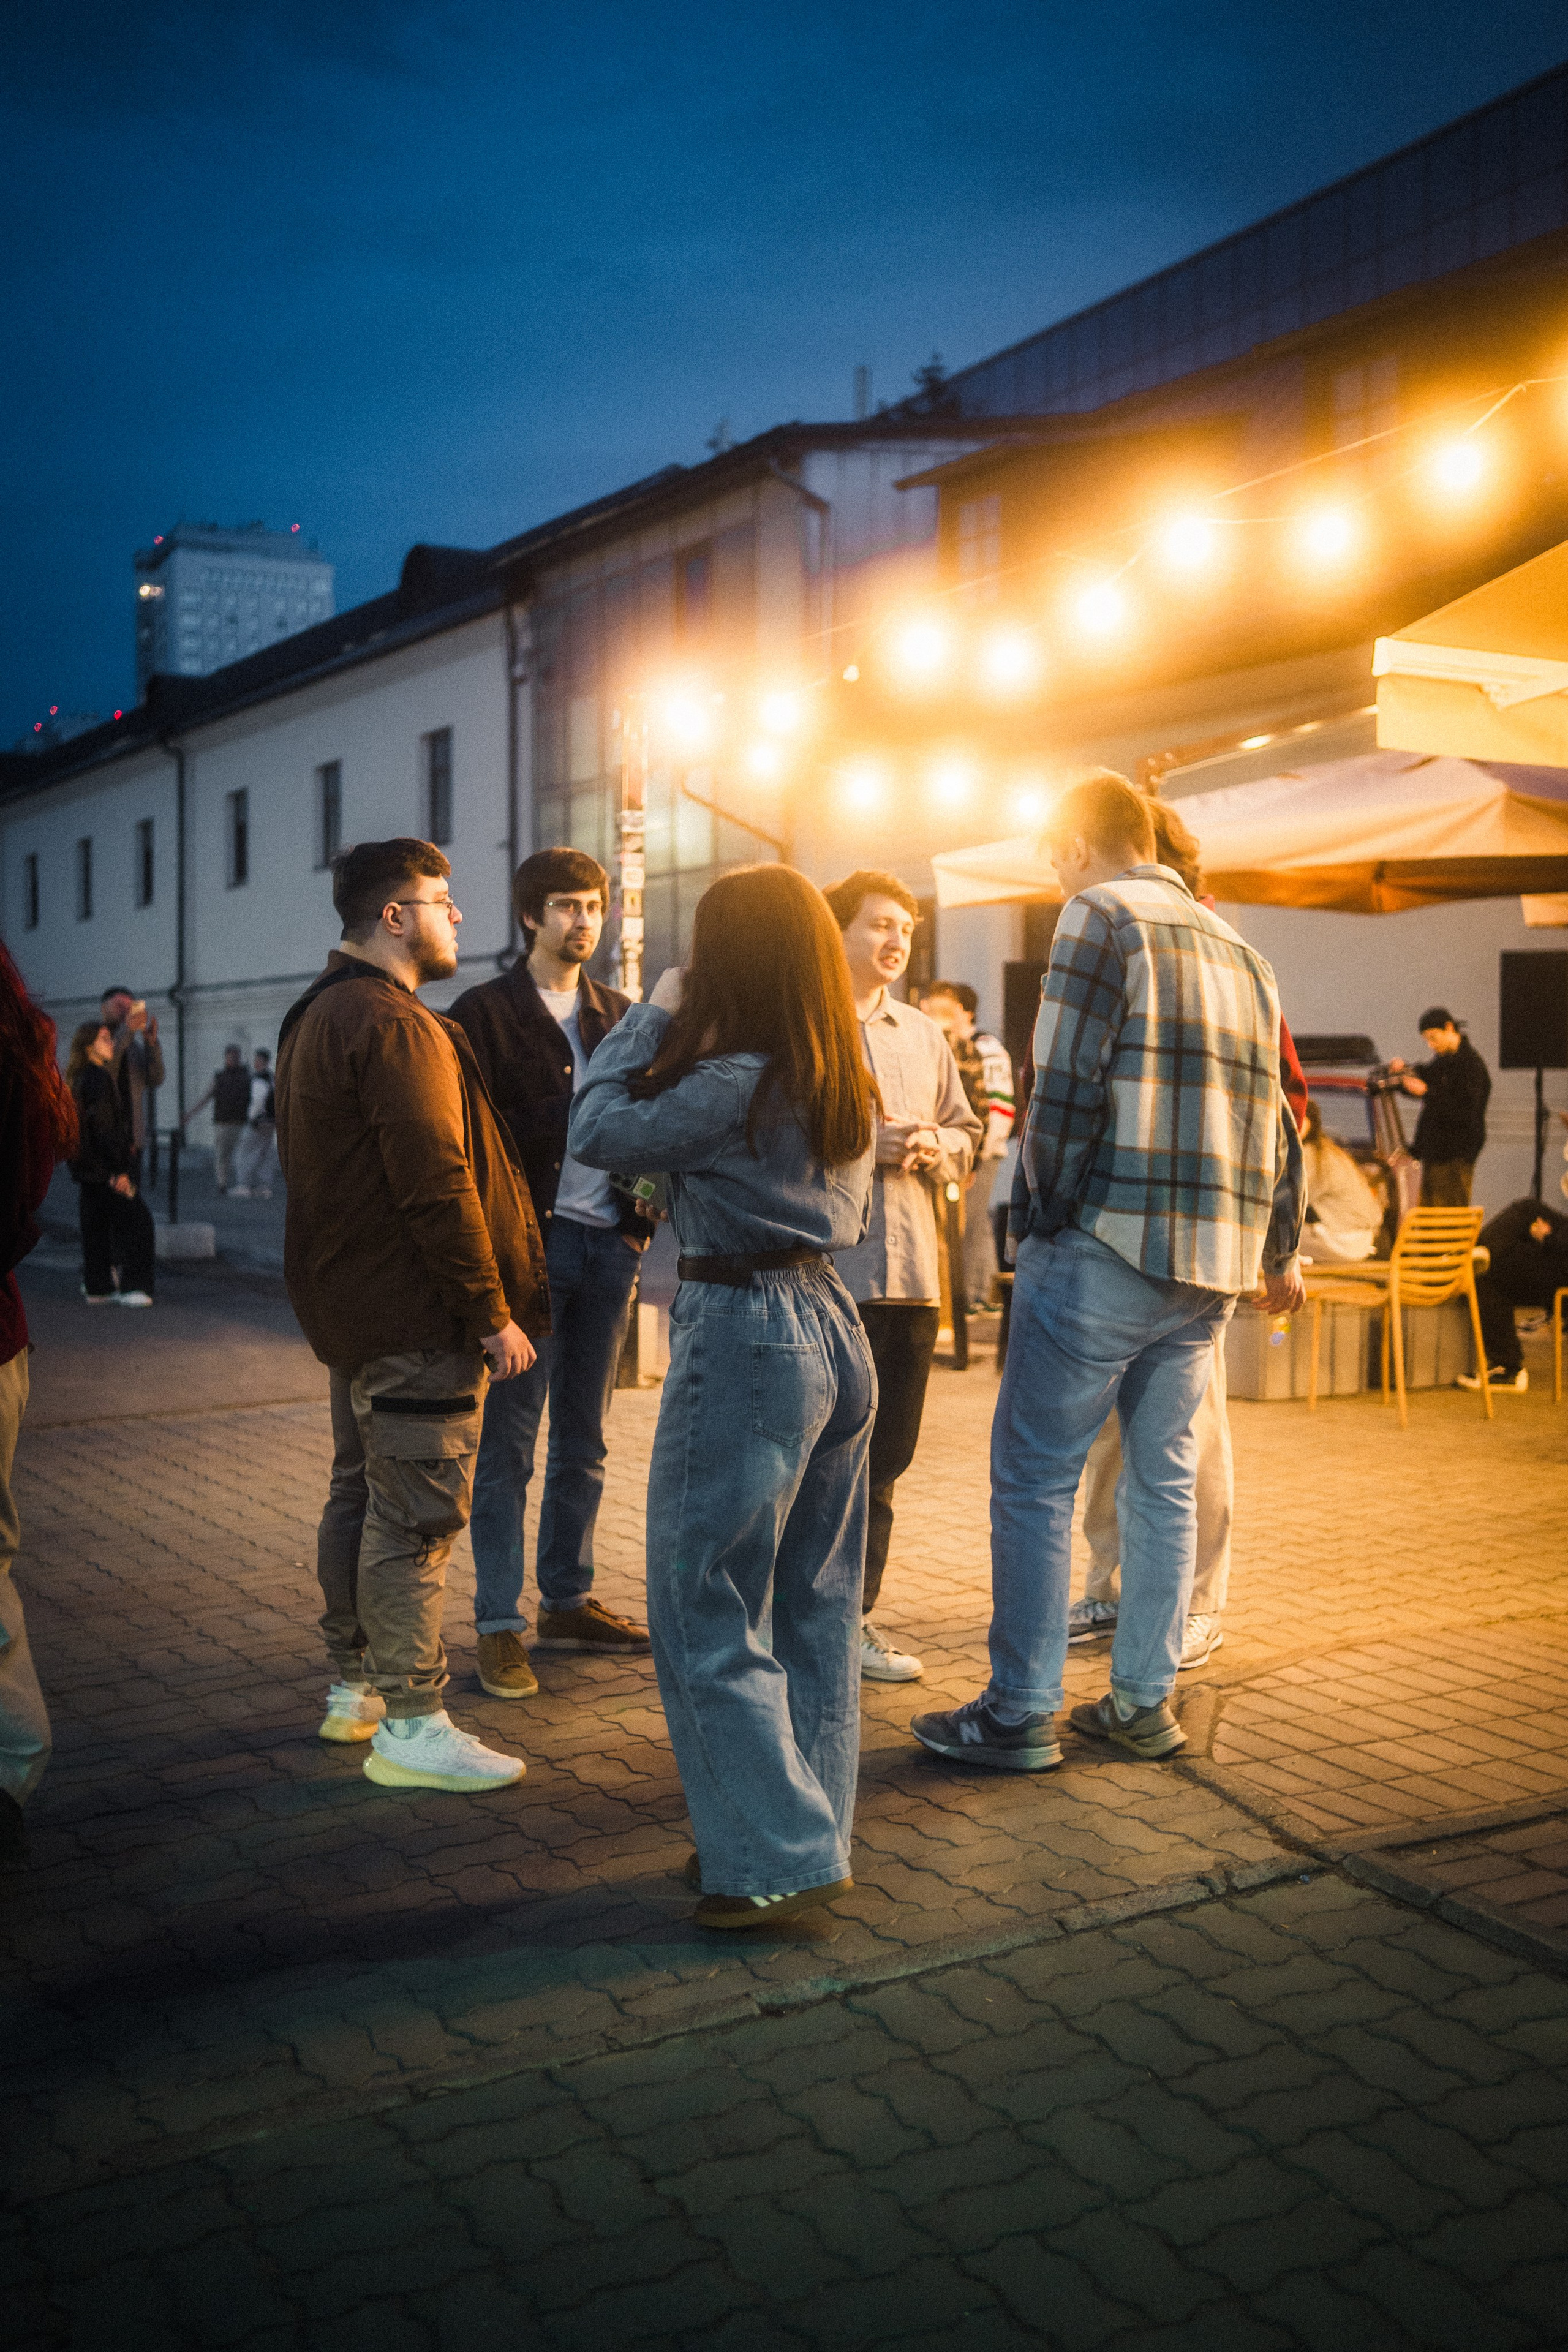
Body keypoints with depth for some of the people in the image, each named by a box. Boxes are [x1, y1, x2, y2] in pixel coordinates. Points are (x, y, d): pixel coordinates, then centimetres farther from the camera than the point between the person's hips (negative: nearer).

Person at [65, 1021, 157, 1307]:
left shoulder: (80, 1078, 15)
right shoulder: (97, 1078, -15)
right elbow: (102, 1126, -20)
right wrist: (119, 1170, -20)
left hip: (87, 1168, 9)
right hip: (104, 1165, -9)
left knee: (96, 1226, 11)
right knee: (136, 1220, -5)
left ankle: (97, 1289, 13)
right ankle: (133, 1286, -6)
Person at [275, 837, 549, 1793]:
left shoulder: (317, 1017, 16)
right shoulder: (397, 1026, -18)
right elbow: (437, 1186, -24)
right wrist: (493, 1312, -20)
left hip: (352, 1307, 11)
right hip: (416, 1317, -11)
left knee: (362, 1493, 18)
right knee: (417, 1514, -5)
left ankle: (354, 1686, 29)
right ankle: (409, 1725, 1)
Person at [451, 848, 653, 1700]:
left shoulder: (618, 1014, 14)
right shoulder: (485, 1013, -2)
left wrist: (639, 1220, 0)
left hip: (607, 1246, 5)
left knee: (583, 1440, 13)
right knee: (508, 1443, -1)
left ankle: (568, 1601, 25)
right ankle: (499, 1625, 5)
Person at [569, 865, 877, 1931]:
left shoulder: (734, 1083, -18)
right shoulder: (848, 1084, 7)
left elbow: (598, 1130, -13)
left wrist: (651, 1015, -1)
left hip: (744, 1336, -9)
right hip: (833, 1329, 9)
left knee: (708, 1615, 2)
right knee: (815, 1610, 15)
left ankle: (777, 1859, 5)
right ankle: (810, 1832, 25)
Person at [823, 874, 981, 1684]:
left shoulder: (924, 1034, 18)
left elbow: (966, 1134, 19)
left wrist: (935, 1147, -1)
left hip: (912, 1274, 6)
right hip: (827, 1274, -6)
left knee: (884, 1457, 11)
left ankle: (853, 1616, 23)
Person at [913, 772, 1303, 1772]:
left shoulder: (1102, 916, -5)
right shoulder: (1238, 948, 18)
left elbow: (1065, 1090, -13)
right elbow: (1276, 1117, 18)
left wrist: (1043, 1218, -3)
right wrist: (1281, 1251, 26)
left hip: (1107, 1244, -8)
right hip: (1210, 1265, 8)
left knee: (1035, 1479, 0)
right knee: (1164, 1480, 13)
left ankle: (1020, 1714, 4)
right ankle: (1144, 1700, 19)